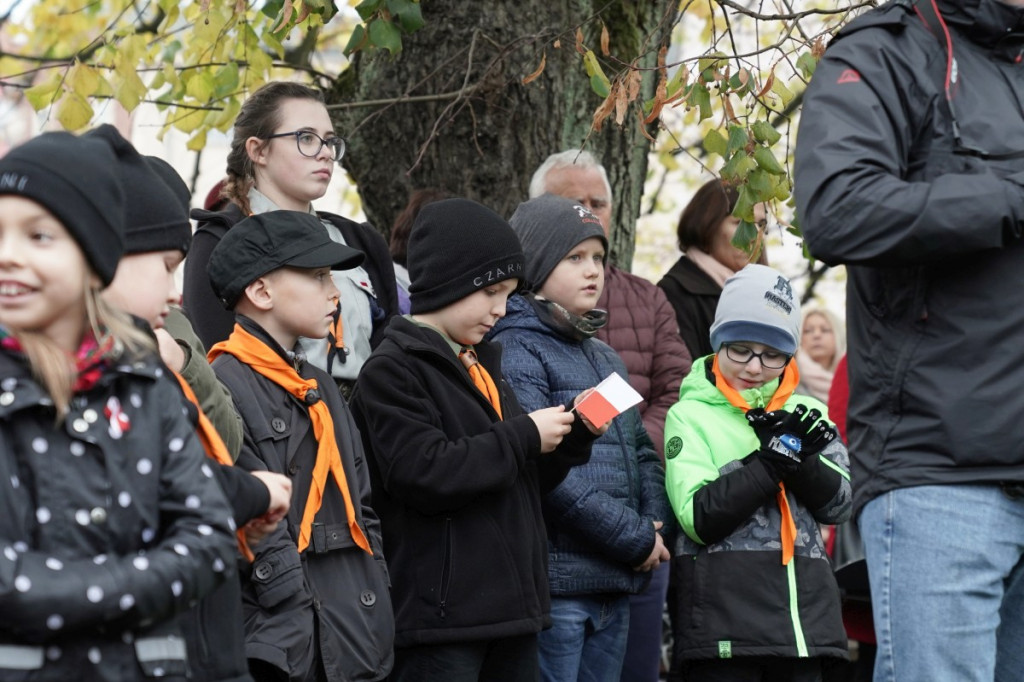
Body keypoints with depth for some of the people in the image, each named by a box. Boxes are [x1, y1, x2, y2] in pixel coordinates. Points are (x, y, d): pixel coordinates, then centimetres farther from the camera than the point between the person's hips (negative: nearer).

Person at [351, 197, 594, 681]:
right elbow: (425, 474, -21)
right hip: (441, 615, -9)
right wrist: (524, 437, -14)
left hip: (511, 604, 9)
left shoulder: (482, 365, 20)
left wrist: (572, 436, 7)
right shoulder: (392, 371, -8)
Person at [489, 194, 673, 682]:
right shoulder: (517, 350, -9)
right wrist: (634, 538, -14)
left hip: (615, 586, 8)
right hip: (554, 584, -8)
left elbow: (641, 452, 23)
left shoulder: (604, 358, 20)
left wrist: (654, 526, 2)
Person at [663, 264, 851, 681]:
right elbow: (699, 518, -10)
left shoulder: (806, 414, 15)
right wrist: (771, 459, -15)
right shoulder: (691, 416, 2)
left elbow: (838, 505, 6)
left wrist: (800, 456, -11)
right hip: (725, 614, -5)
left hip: (806, 611, 5)